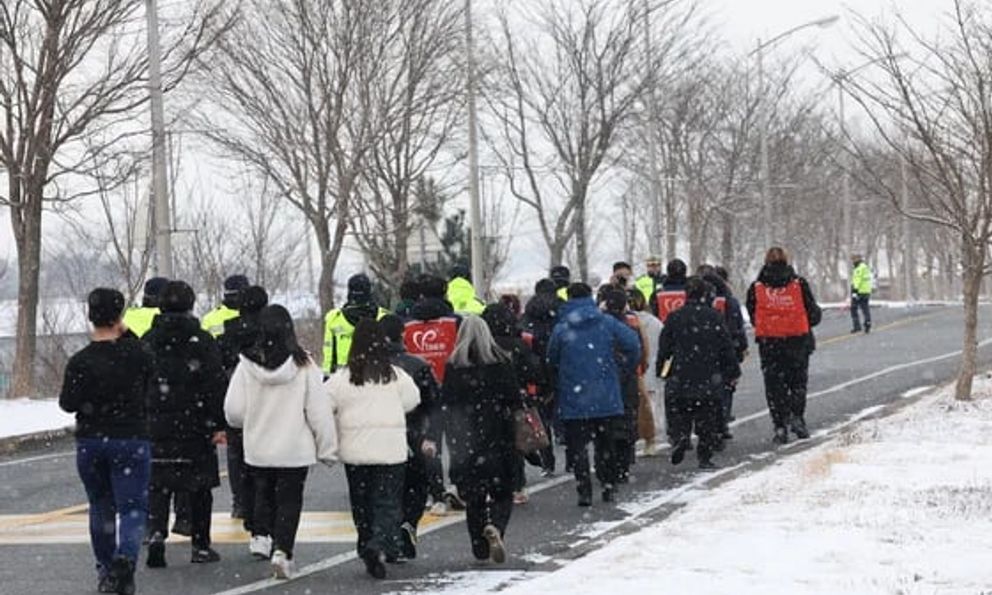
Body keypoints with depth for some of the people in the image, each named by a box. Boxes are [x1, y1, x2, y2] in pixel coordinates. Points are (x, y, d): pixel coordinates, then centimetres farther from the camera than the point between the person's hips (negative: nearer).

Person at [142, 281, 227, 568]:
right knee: (199, 486, 8)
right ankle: (201, 546, 12)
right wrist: (218, 424, -5)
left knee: (157, 485, 5)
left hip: (156, 426, 2)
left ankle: (156, 534, -16)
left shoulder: (147, 342, 3)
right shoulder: (202, 341, -5)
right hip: (195, 426, -2)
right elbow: (217, 383, -8)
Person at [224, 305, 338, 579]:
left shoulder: (248, 364, -9)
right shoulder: (303, 365, -11)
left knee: (263, 494, 24)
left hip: (257, 449, 1)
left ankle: (260, 536, 16)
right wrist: (328, 448, 2)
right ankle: (282, 550, -4)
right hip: (295, 450, -1)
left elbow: (233, 411, -5)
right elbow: (319, 410, -7)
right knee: (289, 500, 7)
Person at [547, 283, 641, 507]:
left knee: (577, 445, 1)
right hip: (607, 398, 2)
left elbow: (552, 361, 4)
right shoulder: (607, 323, -1)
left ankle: (584, 491, -9)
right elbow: (633, 344, -7)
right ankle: (608, 486, 18)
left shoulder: (561, 329, -4)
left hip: (574, 398, -2)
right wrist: (624, 369, 8)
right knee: (605, 442, 17)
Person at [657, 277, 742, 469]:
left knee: (679, 417, 10)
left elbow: (664, 347, 3)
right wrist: (733, 372, 10)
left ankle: (680, 439, -17)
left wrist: (661, 370, 14)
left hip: (680, 380, 0)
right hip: (709, 380, 0)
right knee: (708, 419, 7)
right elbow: (727, 347, 1)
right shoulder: (715, 317, -2)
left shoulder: (674, 318, -1)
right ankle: (705, 457, 5)